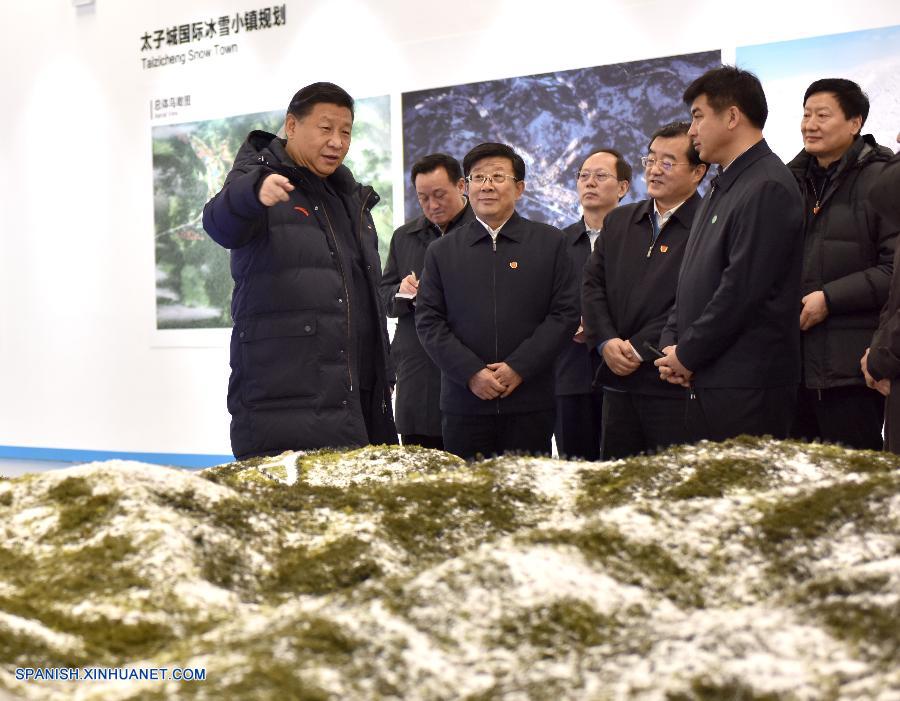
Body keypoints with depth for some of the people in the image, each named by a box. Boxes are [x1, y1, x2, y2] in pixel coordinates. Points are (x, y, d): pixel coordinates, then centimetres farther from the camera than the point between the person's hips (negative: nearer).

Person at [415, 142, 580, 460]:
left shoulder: (550, 242, 6)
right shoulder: (442, 251, 10)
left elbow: (565, 313, 1)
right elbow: (428, 321, 4)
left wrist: (519, 367, -9)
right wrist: (471, 373, -9)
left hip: (530, 401, -1)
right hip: (463, 402, 1)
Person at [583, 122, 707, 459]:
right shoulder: (619, 221, 16)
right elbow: (592, 285, 11)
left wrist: (640, 349, -14)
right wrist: (606, 342, -5)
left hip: (674, 384, -6)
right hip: (618, 384, 6)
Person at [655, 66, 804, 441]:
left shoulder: (767, 187, -13)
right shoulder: (721, 188, 19)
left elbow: (742, 288, -19)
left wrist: (687, 355, -11)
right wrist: (672, 343, 6)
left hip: (746, 384, -9)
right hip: (706, 381, 9)